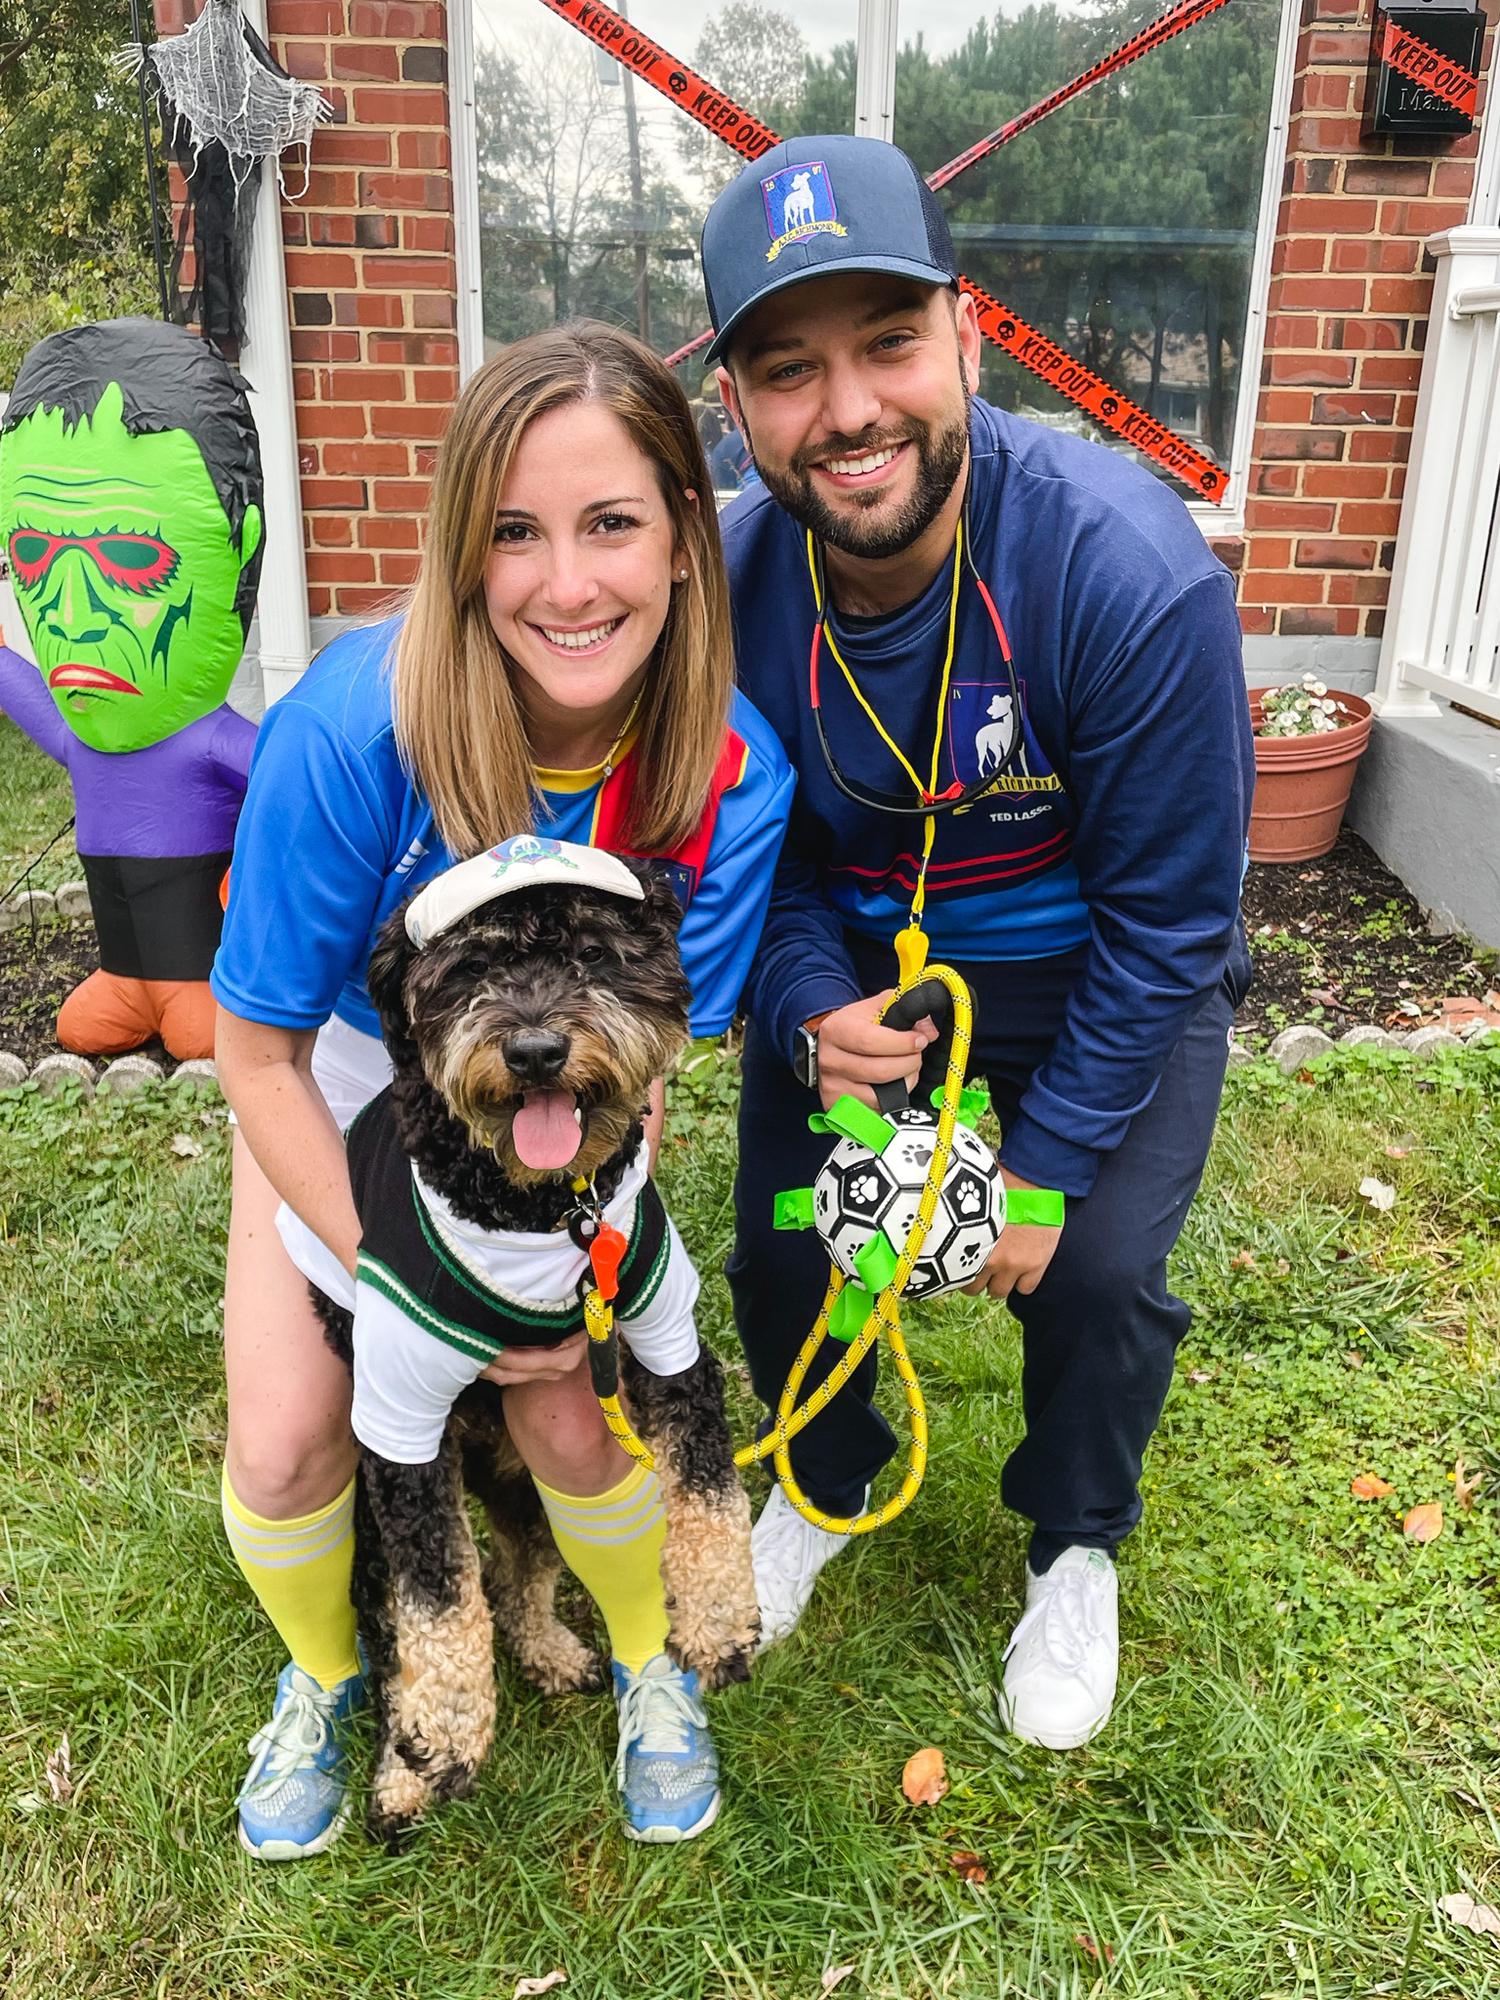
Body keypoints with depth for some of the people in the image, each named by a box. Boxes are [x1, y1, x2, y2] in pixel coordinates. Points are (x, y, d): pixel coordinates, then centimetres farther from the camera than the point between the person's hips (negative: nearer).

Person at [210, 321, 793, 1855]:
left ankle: (649, 1664, 25)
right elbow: (259, 1053, -22)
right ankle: (321, 1677, 31)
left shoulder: (730, 776, -28)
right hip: (341, 1080, 0)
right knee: (285, 1442, -5)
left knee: (573, 1414, -10)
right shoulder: (349, 729, -35)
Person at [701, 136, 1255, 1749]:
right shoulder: (730, 586, -20)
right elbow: (758, 851, -5)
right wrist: (812, 1014, -25)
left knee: (1100, 1273, -11)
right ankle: (829, 1484, 35)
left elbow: (1167, 918, -22)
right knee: (780, 1246, 0)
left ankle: (1075, 1549, 25)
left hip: (1106, 979, -2)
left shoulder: (1131, 569, -31)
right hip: (853, 962, 3)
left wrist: (1047, 1166, -18)